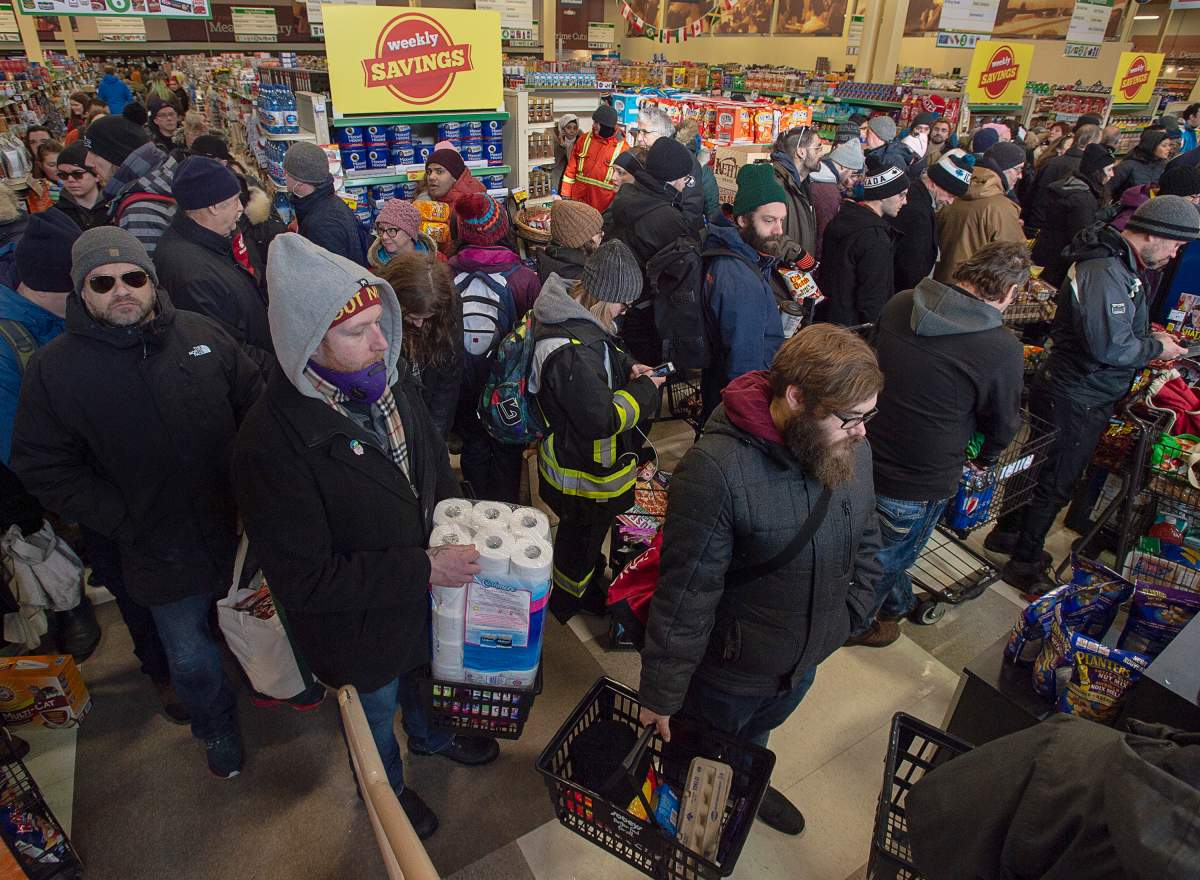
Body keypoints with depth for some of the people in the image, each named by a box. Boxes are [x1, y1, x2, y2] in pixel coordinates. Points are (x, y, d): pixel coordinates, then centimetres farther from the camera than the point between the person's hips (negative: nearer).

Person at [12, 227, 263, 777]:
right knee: (190, 655, 16)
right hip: (162, 551, -1)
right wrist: (126, 524, -13)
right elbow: (43, 467, -6)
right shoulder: (54, 369, -8)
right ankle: (216, 727, 46)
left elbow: (255, 403, 4)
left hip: (241, 527, 2)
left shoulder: (201, 334, -5)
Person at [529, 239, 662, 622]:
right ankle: (568, 607, 41)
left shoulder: (573, 316, -3)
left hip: (585, 459, 9)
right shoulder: (570, 351, -36)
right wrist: (644, 390, -18)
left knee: (586, 532, 30)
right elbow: (603, 418, -31)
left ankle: (590, 584, 55)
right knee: (582, 536, 16)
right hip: (584, 476, -9)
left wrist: (627, 369, -2)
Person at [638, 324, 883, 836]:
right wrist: (659, 694, -19)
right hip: (729, 672, -5)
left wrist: (852, 616, 6)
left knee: (754, 741, 35)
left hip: (806, 660, 6)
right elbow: (684, 596, -28)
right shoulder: (717, 468, -35)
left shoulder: (850, 448, -12)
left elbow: (863, 541, 5)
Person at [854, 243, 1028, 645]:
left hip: (866, 457, 6)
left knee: (889, 549, 30)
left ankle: (899, 604, 55)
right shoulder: (1003, 349, -21)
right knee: (890, 556, 21)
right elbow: (1003, 424, -4)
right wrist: (986, 457, 18)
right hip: (919, 482, -5)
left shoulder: (899, 304, -7)